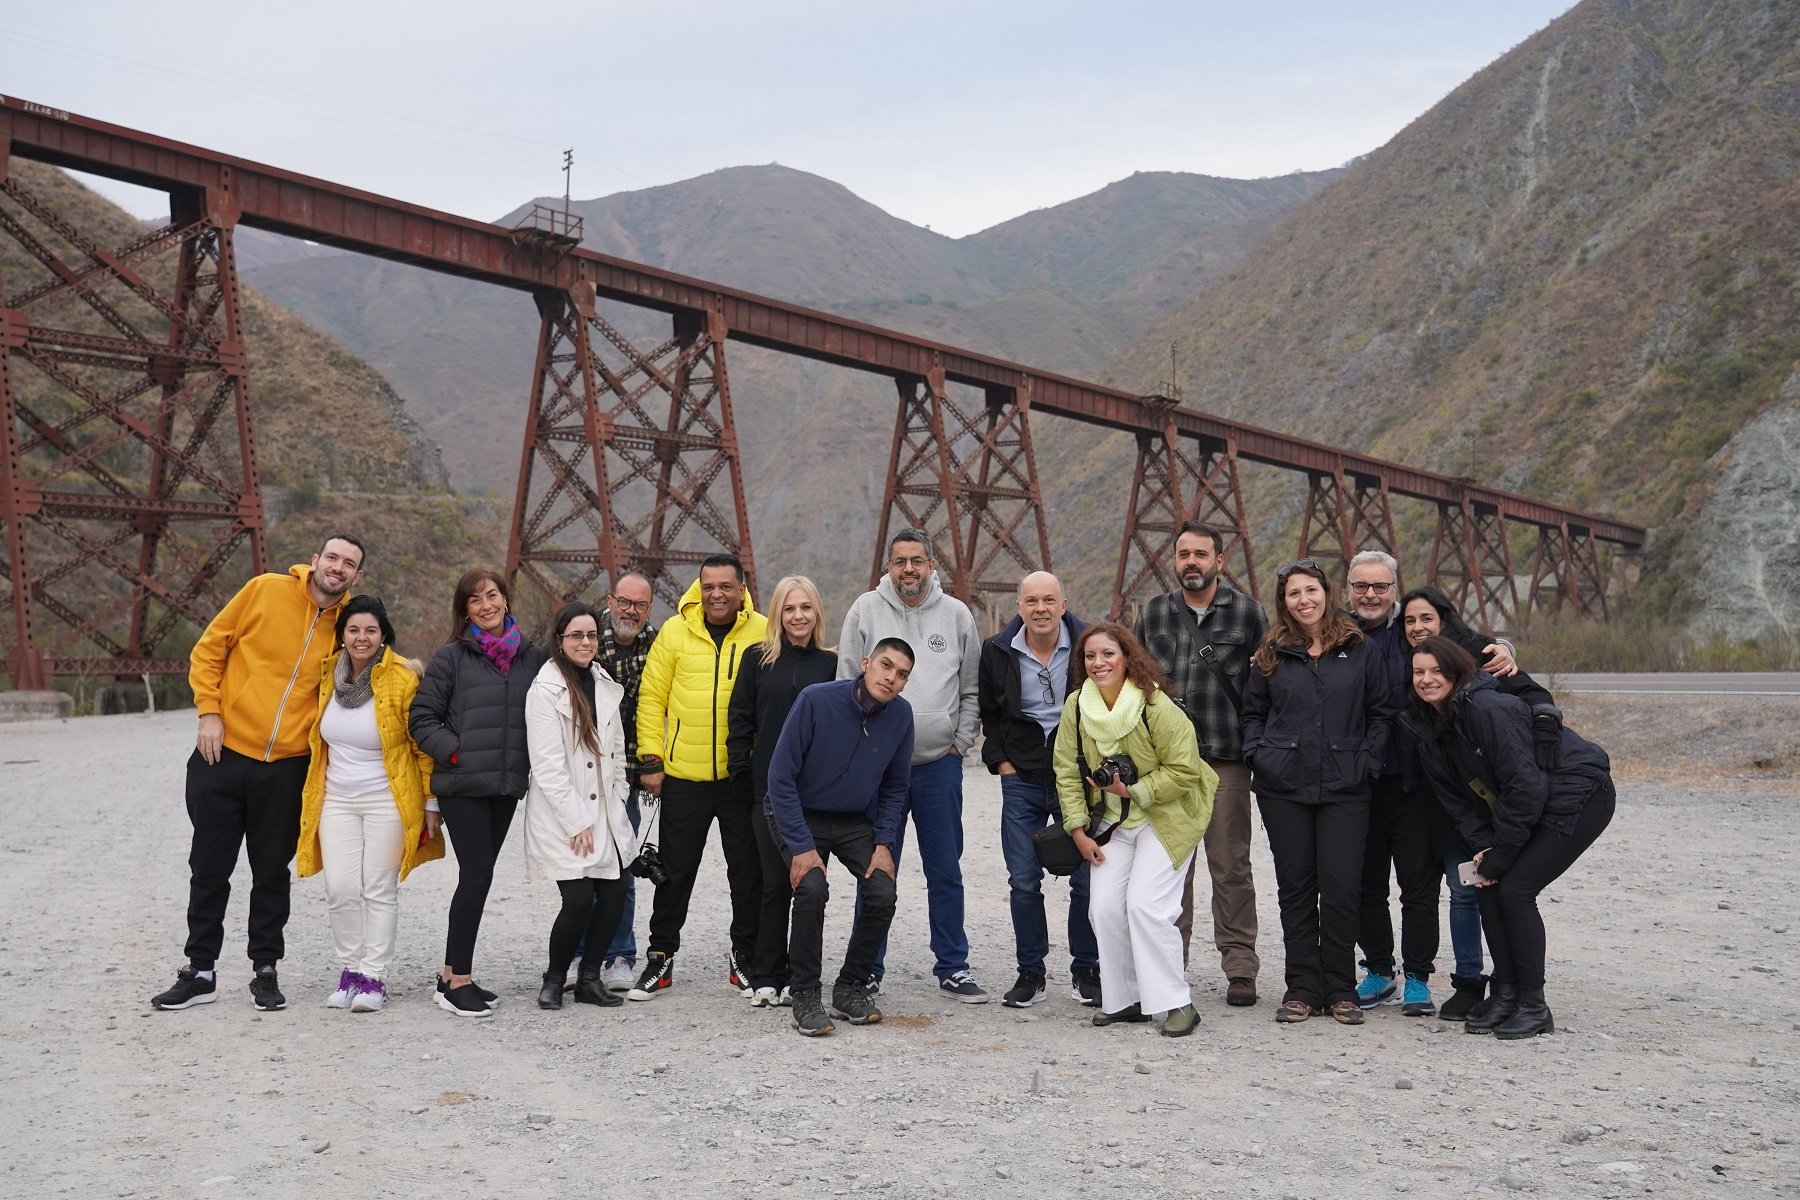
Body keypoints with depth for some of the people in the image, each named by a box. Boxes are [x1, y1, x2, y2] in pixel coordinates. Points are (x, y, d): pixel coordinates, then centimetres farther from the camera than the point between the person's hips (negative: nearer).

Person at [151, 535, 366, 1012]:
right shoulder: (265, 591, -6)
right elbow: (209, 649, 0)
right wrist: (209, 712, -7)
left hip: (286, 767, 1)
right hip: (224, 752, -1)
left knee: (272, 873, 10)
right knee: (209, 867, 8)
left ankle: (265, 971, 21)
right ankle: (200, 972, 20)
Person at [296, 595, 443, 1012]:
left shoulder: (403, 679, -11)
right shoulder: (328, 676, 4)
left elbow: (423, 746, -6)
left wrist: (431, 803, -5)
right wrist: (314, 794, 19)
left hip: (387, 801, -4)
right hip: (336, 799, 4)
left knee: (379, 890, -1)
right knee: (340, 888, -3)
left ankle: (374, 977, 7)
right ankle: (350, 969, 12)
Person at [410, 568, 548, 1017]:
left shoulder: (532, 658, 9)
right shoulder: (451, 657, -2)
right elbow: (422, 718, -2)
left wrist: (531, 761, 6)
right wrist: (455, 753, -12)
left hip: (507, 786, 5)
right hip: (462, 786, -5)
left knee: (478, 877, 9)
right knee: (477, 875, -10)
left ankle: (453, 974, 20)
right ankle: (457, 983, -2)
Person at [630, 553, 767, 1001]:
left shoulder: (763, 633, -1)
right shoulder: (675, 631, 1)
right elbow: (651, 697, 4)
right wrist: (651, 758, -1)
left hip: (744, 776, 0)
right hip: (683, 775, 1)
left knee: (748, 871, 9)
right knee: (675, 870, 10)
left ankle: (746, 958, 24)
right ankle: (661, 956, 23)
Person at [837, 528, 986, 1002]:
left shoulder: (956, 614, 5)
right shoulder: (865, 610, 0)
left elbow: (972, 688, 10)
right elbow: (848, 685, 2)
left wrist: (961, 741, 2)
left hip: (940, 763, 1)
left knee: (945, 871, 9)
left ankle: (952, 967, 20)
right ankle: (869, 968, 14)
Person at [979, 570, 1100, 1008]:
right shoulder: (998, 651, -1)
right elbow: (987, 712, 13)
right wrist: (1000, 761, 3)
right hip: (1022, 780, 2)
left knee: (1086, 878, 3)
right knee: (1024, 881, 3)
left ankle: (1085, 970, 18)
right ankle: (1030, 973, 14)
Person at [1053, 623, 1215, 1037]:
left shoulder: (1156, 707, -22)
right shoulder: (1076, 706, -6)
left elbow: (1184, 771, -18)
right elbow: (1068, 771, 0)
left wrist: (1131, 791, -22)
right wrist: (1079, 831, -3)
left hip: (1166, 818, -5)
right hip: (1115, 822, 5)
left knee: (1146, 906, -16)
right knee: (1105, 907, -2)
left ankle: (1177, 1003, -4)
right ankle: (1125, 1000, 13)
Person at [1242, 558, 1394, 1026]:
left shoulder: (1358, 650, 5)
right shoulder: (1271, 655, 8)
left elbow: (1382, 711, 7)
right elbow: (1253, 713, 15)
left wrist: (1367, 763, -3)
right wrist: (1258, 756, 0)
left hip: (1344, 789, -1)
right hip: (1283, 789, 2)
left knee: (1342, 890, -2)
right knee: (1295, 889, 6)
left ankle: (1341, 990, 12)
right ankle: (1302, 988, 15)